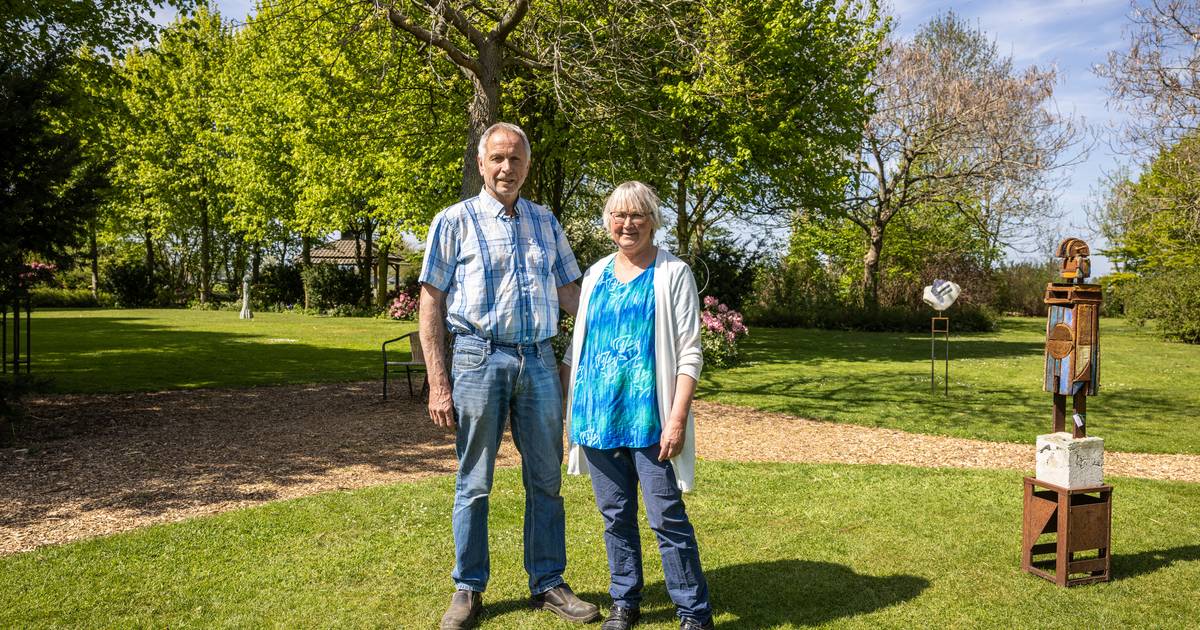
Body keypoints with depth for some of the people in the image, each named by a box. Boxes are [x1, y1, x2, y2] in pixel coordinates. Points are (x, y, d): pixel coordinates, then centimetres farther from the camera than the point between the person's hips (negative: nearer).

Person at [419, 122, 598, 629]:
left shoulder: (545, 222, 12)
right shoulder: (455, 221, 1)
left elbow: (569, 292, 16)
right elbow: (431, 304, -1)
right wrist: (438, 384, -7)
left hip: (538, 360, 4)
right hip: (479, 358, -3)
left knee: (546, 480, 10)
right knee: (473, 484, 6)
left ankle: (547, 583, 24)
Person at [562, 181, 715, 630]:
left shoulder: (673, 274, -1)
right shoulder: (596, 275, 13)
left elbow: (689, 353, -6)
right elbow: (578, 344, 19)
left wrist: (677, 418, -14)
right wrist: (564, 400, 14)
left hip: (649, 417, -4)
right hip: (598, 415, 5)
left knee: (667, 517, -2)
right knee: (615, 515, 12)